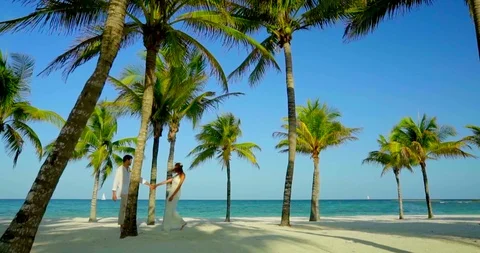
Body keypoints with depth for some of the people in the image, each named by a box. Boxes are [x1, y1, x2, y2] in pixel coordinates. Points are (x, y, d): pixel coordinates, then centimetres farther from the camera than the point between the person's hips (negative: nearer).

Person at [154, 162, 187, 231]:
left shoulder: (182, 175, -8)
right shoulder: (176, 175, 16)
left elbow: (179, 186, -16)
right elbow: (167, 181, 21)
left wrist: (172, 196, -21)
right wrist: (157, 185, 22)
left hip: (175, 194, -8)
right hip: (171, 192, 8)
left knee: (170, 210, -5)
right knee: (171, 210, 10)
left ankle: (166, 227, 2)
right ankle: (182, 222, 17)